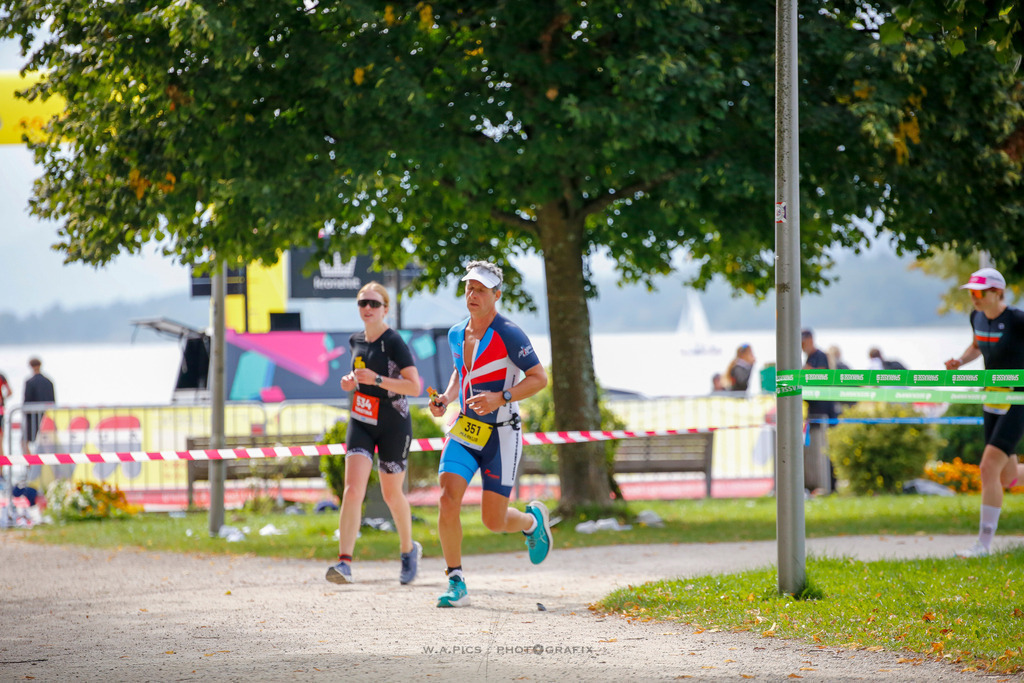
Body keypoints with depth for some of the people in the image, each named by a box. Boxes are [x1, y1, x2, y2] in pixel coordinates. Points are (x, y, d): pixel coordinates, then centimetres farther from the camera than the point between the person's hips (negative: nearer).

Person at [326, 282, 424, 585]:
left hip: (394, 426, -4)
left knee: (392, 494, 10)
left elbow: (415, 387, -20)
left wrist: (376, 380, -28)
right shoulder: (356, 341, 6)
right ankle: (345, 563, -21)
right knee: (353, 490, -13)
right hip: (361, 423, 4)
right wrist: (352, 382, 3)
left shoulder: (394, 342, -15)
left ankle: (408, 549, 38)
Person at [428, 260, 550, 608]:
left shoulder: (508, 335, -14)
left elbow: (539, 378, -13)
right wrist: (445, 399, 4)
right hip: (465, 430, 5)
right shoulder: (457, 334, 6)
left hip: (501, 434, -5)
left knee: (494, 521, -3)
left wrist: (500, 398, -26)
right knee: (447, 501, -15)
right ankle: (456, 584, -6)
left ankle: (533, 520, 34)